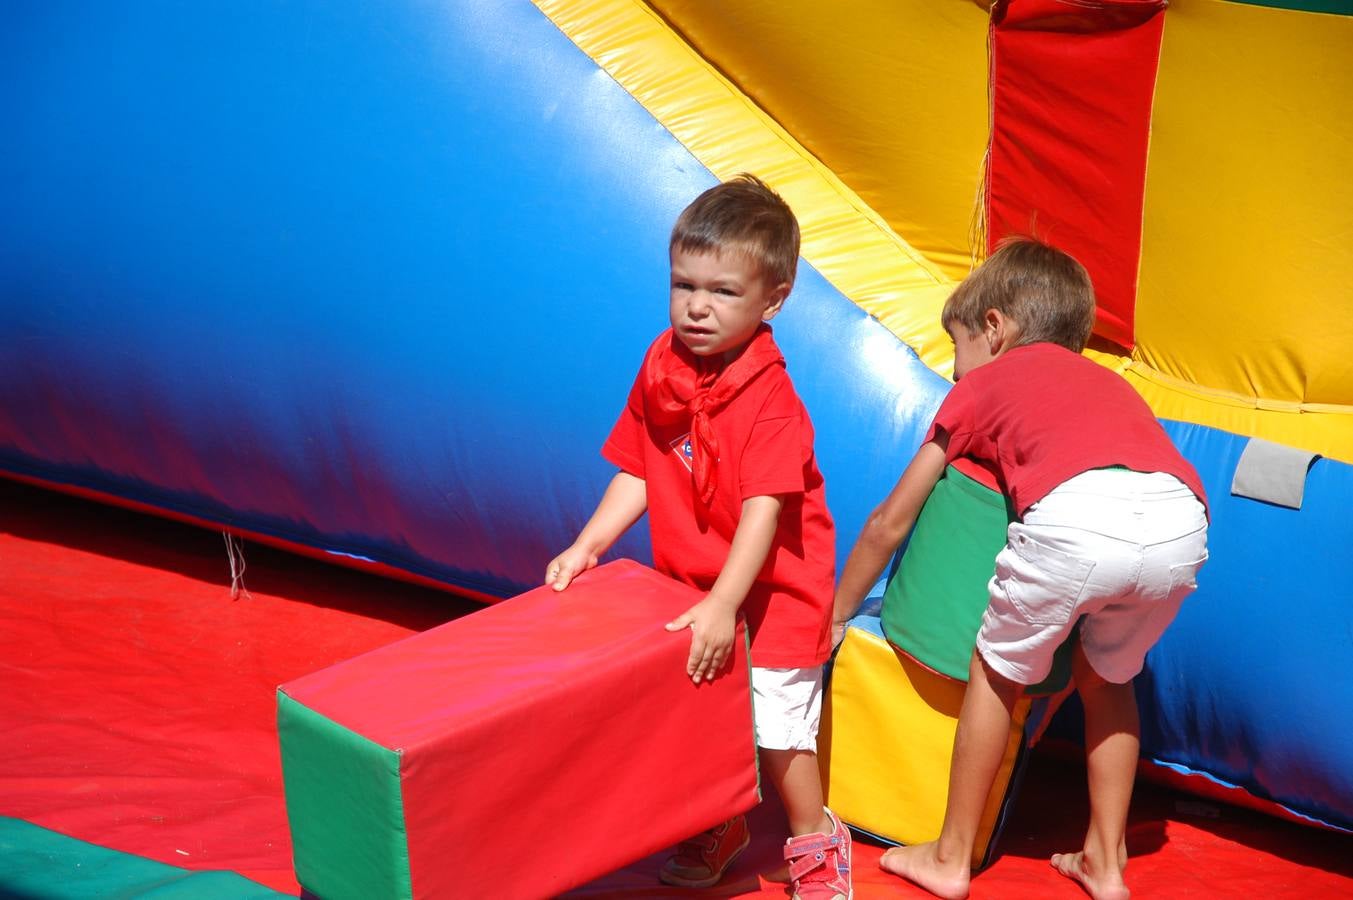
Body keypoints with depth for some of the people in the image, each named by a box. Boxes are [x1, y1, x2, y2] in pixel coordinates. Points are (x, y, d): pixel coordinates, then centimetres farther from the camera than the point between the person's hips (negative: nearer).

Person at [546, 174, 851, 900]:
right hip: (688, 585, 6)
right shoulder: (661, 369, -4)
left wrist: (723, 605, -35)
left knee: (774, 725, -1)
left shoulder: (769, 399, -23)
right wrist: (587, 546, -3)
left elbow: (763, 512, -29)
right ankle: (715, 829, 39)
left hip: (770, 592, -6)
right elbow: (638, 472, 5)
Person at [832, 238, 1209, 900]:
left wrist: (834, 617, 44)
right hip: (1182, 521, 4)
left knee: (996, 672, 19)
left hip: (1075, 515, -4)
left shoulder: (982, 385, 29)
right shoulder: (1108, 381, 41)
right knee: (1106, 677, 29)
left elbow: (890, 522, 32)